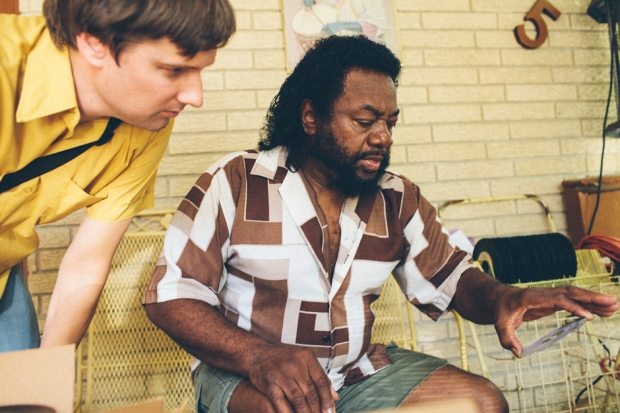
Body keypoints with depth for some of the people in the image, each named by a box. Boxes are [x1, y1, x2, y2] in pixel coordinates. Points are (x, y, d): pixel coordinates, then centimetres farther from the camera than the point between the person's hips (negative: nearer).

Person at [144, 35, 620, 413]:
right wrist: (259, 355, -29)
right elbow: (171, 297, -11)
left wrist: (502, 299, -15)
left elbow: (451, 277, 10)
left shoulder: (398, 199, 5)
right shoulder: (235, 182, -9)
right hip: (244, 372, -4)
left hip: (360, 370, 5)